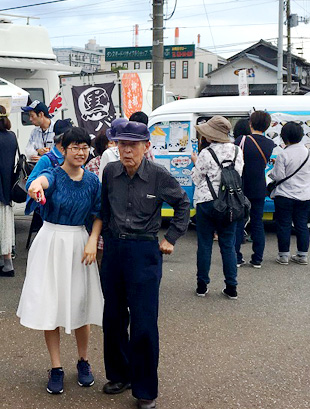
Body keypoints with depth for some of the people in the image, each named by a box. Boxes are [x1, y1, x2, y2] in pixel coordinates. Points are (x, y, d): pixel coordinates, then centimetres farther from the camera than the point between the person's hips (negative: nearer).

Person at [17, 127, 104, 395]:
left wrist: (93, 242, -12)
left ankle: (84, 361, 28)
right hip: (51, 242, -2)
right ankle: (56, 368, 16)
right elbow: (44, 180, -34)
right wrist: (36, 185, -59)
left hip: (80, 243, 2)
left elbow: (98, 216, 6)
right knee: (50, 304, 2)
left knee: (81, 303, 8)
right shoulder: (54, 175, -9)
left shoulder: (93, 181, 2)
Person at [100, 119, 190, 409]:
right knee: (113, 317, 13)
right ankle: (120, 375, 32)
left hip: (144, 252, -4)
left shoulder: (159, 176, -11)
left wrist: (171, 238, 2)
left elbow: (183, 204, 5)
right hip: (113, 249, 4)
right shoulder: (110, 172, -1)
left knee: (143, 323, -2)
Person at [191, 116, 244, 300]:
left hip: (206, 202, -4)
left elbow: (197, 180, -5)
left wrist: (196, 163, 10)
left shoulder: (206, 154, -13)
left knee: (204, 245, 7)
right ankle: (232, 288, 12)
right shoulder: (237, 151, 2)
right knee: (228, 245, 9)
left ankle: (202, 286, 14)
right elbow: (239, 175, 11)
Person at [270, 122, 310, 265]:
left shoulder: (283, 154, -15)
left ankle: (283, 255, 9)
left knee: (284, 225, 4)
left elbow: (278, 176, -13)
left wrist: (271, 172, 6)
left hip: (285, 195, -5)